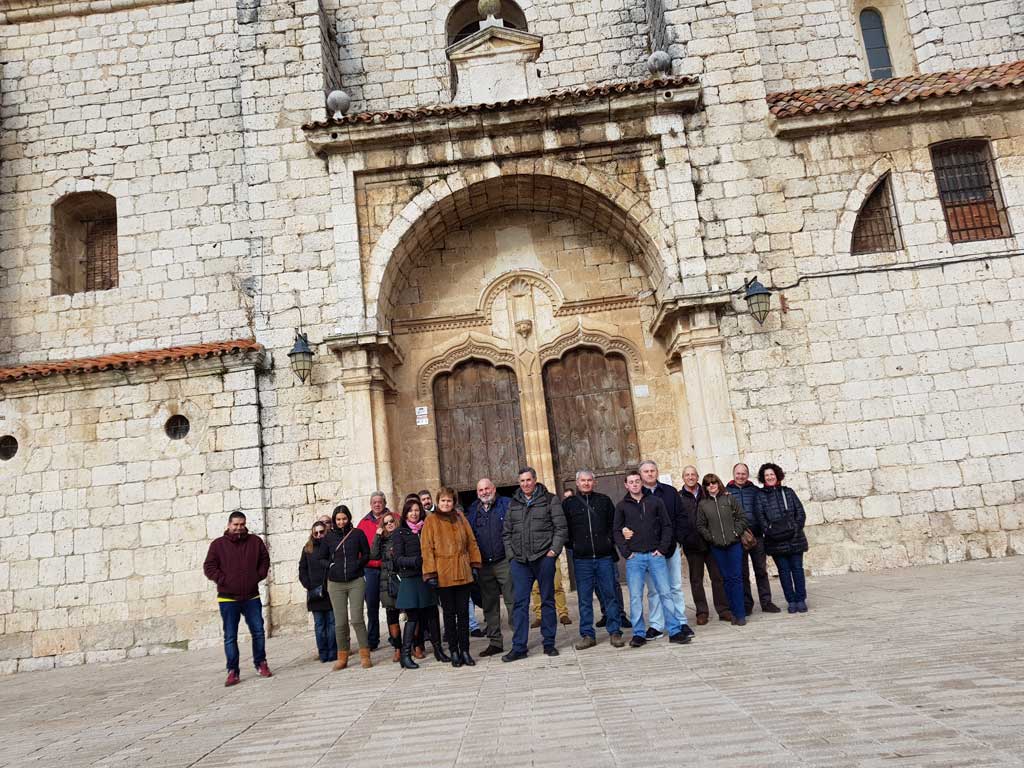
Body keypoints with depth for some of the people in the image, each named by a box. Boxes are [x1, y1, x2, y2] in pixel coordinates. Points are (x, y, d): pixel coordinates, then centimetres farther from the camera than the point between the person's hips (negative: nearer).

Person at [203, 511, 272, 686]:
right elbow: (209, 567, -2)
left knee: (258, 632, 6)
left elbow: (265, 560, 14)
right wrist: (223, 581, -11)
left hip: (251, 597, 2)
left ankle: (261, 664, 22)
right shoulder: (218, 544, -2)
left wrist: (258, 576, 2)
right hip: (228, 598, -2)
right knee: (230, 637, 2)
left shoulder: (255, 541, 4)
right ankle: (233, 671, 9)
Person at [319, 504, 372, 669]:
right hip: (335, 583, 2)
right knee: (340, 622, 2)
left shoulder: (357, 534, 3)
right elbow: (322, 558, 15)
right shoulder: (328, 537, 7)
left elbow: (367, 554, 9)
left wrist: (358, 564, -8)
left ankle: (365, 655, 2)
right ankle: (342, 657, 14)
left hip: (356, 582, -2)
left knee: (356, 619, -8)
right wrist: (330, 566, -4)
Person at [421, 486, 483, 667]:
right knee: (449, 613, 6)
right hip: (443, 575, -3)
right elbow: (427, 548, -5)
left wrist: (475, 564, 6)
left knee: (463, 612, 7)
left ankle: (465, 650, 16)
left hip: (463, 573, 3)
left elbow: (471, 542, 12)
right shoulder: (431, 521, -1)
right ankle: (454, 651, 15)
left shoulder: (460, 518, 10)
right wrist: (430, 573, -11)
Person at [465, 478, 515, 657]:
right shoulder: (472, 511, 12)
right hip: (484, 566, 4)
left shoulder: (506, 504, 1)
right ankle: (495, 642, 18)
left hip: (504, 562, -4)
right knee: (489, 605, 10)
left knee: (512, 601, -3)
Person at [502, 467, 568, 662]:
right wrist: (510, 554, 5)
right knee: (520, 603, 1)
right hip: (519, 560, 3)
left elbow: (561, 528, -2)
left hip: (543, 558, -2)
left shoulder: (550, 500, 2)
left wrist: (554, 550, -10)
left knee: (547, 600, 6)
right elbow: (506, 532, 15)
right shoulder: (513, 504, 13)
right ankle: (519, 647, 5)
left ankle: (549, 643, 17)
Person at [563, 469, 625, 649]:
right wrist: (572, 545, 0)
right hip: (582, 559, 0)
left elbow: (614, 523, 12)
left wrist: (610, 541, 2)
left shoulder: (604, 500, 9)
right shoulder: (568, 503, 5)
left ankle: (615, 632, 13)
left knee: (610, 595, 4)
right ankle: (587, 635, 11)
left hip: (604, 556, 1)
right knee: (585, 599, 3)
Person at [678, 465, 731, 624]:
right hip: (692, 545, -1)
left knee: (718, 576, 3)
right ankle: (702, 612, 14)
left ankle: (723, 610, 11)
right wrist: (682, 539, -9)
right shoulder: (678, 497, 1)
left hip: (710, 542, 1)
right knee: (696, 580, 6)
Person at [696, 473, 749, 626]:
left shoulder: (729, 499, 3)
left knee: (736, 578, -2)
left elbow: (742, 517, 4)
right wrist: (710, 537, -4)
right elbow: (700, 525, 5)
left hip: (734, 544, -1)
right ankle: (733, 611, 13)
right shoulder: (703, 504, 4)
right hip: (717, 547, 1)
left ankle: (740, 613, 2)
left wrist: (736, 532, -5)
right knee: (726, 579, 6)